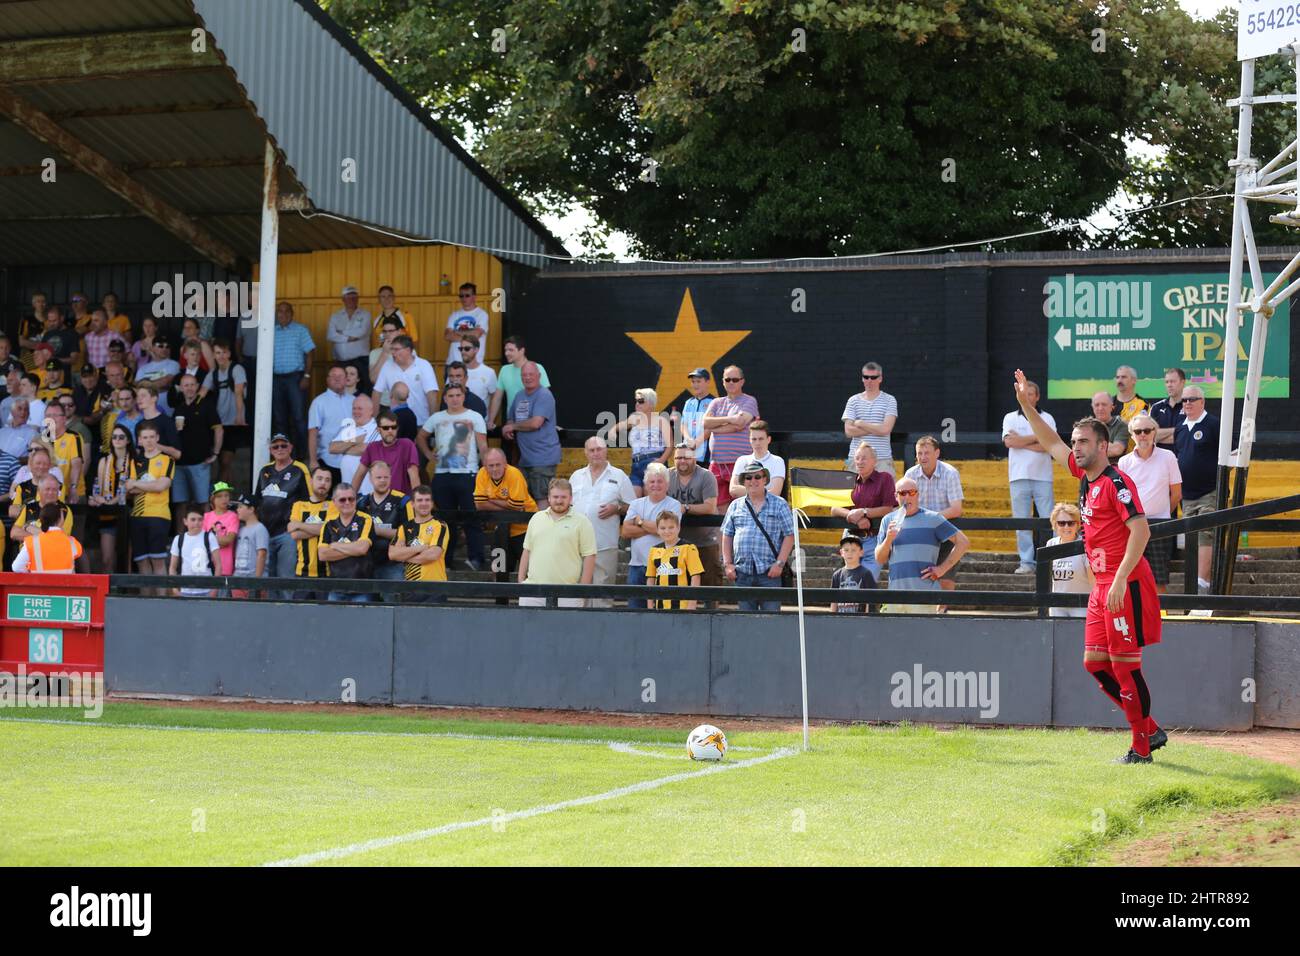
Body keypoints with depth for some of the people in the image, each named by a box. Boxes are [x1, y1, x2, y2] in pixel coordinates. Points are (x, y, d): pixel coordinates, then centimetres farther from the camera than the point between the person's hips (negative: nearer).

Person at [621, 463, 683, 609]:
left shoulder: (674, 505, 2)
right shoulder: (636, 504, 14)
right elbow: (625, 531, 1)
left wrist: (640, 521, 0)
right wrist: (652, 528, -7)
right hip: (636, 565, 4)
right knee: (634, 606, 4)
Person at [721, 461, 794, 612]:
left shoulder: (779, 505, 6)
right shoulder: (735, 506, 15)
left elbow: (789, 536, 1)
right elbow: (727, 537, 16)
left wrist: (779, 563, -8)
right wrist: (727, 564, 5)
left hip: (769, 572, -3)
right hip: (742, 572, 3)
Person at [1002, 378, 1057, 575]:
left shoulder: (1047, 418, 9)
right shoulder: (1010, 418, 11)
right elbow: (1009, 441, -7)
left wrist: (1022, 441, -6)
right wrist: (1036, 437, -4)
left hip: (1043, 476, -1)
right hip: (1019, 477, 1)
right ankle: (1027, 562, 4)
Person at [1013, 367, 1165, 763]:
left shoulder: (1116, 481, -12)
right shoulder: (1085, 476, 15)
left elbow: (1140, 530, -21)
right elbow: (1051, 443, 28)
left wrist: (1120, 580, -26)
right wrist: (1025, 405, 21)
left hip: (1127, 585, -10)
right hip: (1102, 587, 10)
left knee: (1125, 664, -7)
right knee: (1095, 662, 9)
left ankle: (1141, 747, 0)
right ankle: (1150, 730, 17)